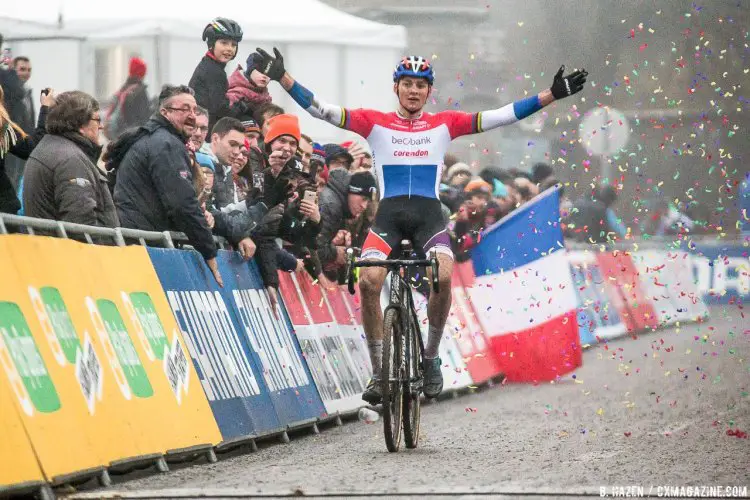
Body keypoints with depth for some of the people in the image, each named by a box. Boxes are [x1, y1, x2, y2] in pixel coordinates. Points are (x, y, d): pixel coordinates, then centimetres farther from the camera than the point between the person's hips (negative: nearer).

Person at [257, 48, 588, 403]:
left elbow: (501, 116, 8)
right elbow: (321, 110, 1)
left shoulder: (444, 124, 11)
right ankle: (379, 372, -11)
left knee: (443, 277, -27)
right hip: (388, 214, 0)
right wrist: (282, 78, -9)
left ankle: (431, 358, -2)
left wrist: (553, 94, 3)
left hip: (428, 214, 0)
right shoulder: (375, 123, 8)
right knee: (369, 280, -25)